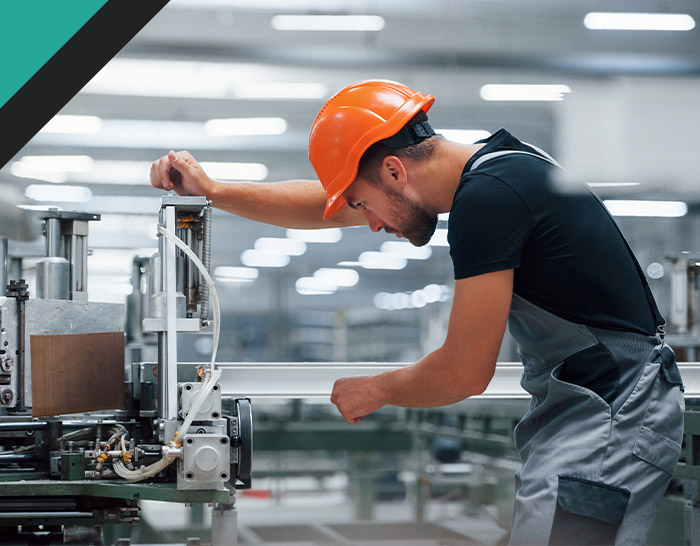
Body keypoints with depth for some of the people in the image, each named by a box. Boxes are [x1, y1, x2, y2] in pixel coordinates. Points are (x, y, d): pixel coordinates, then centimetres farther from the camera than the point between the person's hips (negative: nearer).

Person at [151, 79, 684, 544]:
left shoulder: (488, 197, -20)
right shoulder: (493, 163, 11)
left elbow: (466, 371, -16)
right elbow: (325, 205, 22)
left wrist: (376, 390, 1)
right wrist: (213, 191, 19)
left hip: (610, 419, -10)